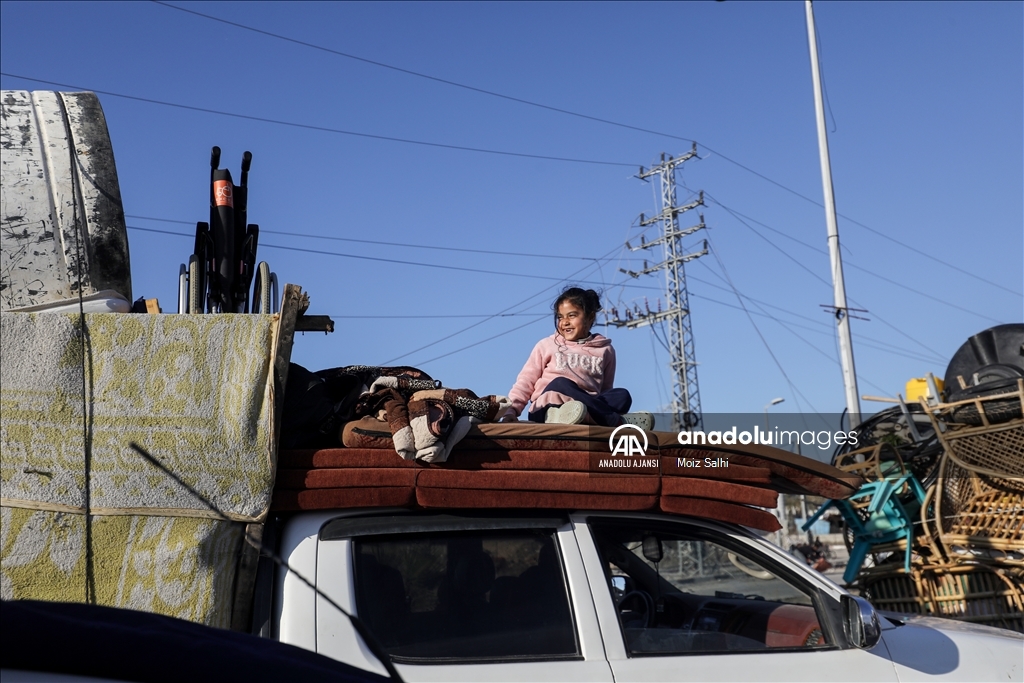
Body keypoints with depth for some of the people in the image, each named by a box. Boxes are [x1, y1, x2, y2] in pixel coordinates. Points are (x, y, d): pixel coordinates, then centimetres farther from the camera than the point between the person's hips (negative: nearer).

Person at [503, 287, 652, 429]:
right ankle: (617, 421, -31)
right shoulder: (547, 345, 13)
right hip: (547, 409, -2)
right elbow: (526, 381, 9)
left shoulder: (605, 350, 17)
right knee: (561, 384, -34)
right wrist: (512, 410, -8)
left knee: (622, 395, -24)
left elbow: (606, 389, 19)